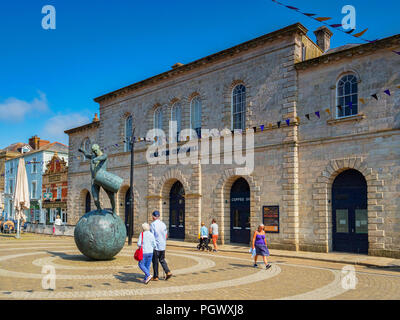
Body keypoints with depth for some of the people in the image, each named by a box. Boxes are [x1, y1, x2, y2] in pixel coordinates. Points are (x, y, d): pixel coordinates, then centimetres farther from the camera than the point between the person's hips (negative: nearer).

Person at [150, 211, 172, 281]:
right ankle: (168, 272, 2)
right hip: (163, 246, 6)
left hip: (156, 246, -5)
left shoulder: (153, 224, -11)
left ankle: (155, 277, 10)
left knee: (155, 261, 5)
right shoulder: (163, 224, 7)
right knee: (162, 260, 17)